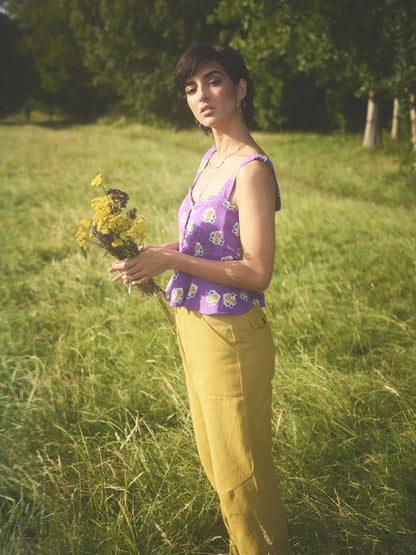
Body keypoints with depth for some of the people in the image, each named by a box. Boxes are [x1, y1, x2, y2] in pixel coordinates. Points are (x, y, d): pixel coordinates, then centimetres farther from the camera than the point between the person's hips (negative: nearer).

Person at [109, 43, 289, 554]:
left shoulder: (251, 169, -19)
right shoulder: (213, 158, 8)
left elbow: (257, 273, -23)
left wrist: (172, 260, -23)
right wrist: (152, 253, 3)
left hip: (230, 335, -9)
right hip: (193, 327, 9)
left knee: (239, 471, 8)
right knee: (215, 460, 24)